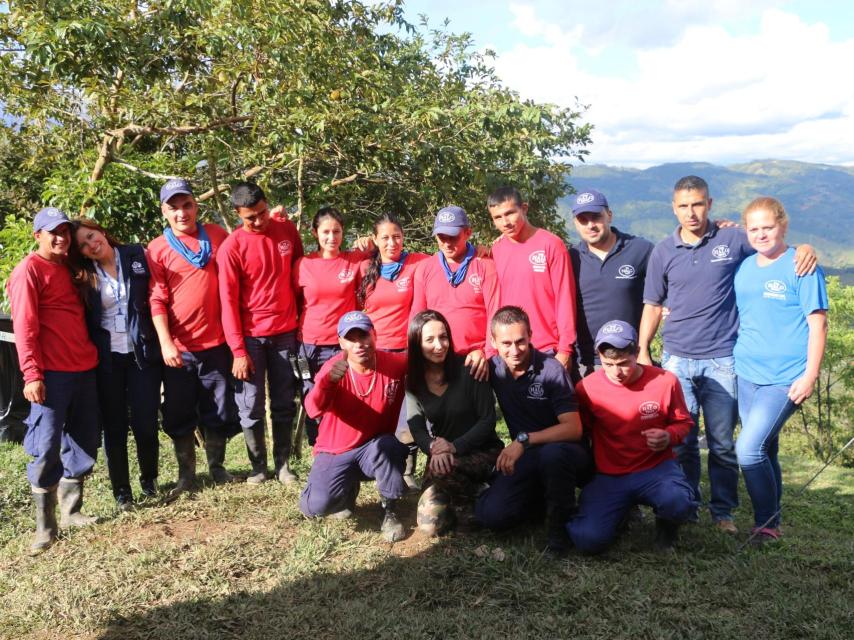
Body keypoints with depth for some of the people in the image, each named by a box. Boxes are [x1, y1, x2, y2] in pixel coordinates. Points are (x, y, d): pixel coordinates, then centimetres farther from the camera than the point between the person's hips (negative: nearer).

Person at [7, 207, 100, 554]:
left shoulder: (69, 267, 17)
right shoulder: (29, 270, -6)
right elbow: (24, 326, -12)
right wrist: (32, 374, -16)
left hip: (83, 368, 8)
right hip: (51, 373, -8)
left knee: (84, 441, 12)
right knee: (46, 448, -3)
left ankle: (70, 510, 25)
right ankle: (44, 525, 6)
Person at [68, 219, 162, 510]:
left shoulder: (138, 255, 1)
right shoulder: (83, 275, 3)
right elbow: (82, 320, 4)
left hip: (142, 353, -1)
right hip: (106, 360, 1)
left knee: (146, 422, 1)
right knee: (114, 426, 7)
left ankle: (149, 479, 24)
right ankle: (122, 490, 20)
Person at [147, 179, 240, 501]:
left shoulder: (217, 236, 4)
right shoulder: (157, 249, -1)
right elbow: (157, 300, -6)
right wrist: (165, 343, -16)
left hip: (216, 341, 1)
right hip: (178, 346, -1)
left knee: (219, 410, 10)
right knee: (179, 413, 8)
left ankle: (217, 467, 28)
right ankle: (186, 474, 23)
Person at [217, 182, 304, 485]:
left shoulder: (287, 229, 1)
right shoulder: (231, 247, -10)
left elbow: (299, 273, 12)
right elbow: (228, 301, -9)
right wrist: (238, 350, -12)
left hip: (285, 333, 3)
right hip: (250, 337, -3)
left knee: (284, 404, 8)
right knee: (251, 406, 2)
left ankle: (283, 464, 19)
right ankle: (258, 466, 17)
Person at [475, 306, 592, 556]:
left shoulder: (551, 369, -17)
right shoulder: (494, 367, -3)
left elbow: (573, 428, -23)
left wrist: (524, 440, -31)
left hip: (564, 452, -4)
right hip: (527, 458, 5)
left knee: (552, 453, -41)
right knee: (490, 514, -17)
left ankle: (561, 521, -14)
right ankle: (544, 497, 12)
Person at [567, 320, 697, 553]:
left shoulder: (665, 381, -9)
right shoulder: (587, 388, -8)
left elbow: (683, 422, 6)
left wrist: (669, 437, -16)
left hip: (656, 468, -1)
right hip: (608, 476, 1)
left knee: (678, 504, -36)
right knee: (588, 540, -20)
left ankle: (666, 523, 6)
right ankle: (622, 512, 17)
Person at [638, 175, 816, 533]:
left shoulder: (734, 241, 0)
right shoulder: (663, 252, 5)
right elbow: (652, 306, 10)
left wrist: (803, 249, -11)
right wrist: (642, 352, 4)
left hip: (722, 360, -1)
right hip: (676, 359, 2)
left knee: (722, 443, 5)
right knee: (682, 441, 8)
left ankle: (723, 510, 21)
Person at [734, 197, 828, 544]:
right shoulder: (744, 268, 9)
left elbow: (817, 324, -9)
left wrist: (809, 376, -14)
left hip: (785, 378, -6)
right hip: (747, 374, 6)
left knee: (749, 448, -15)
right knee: (764, 451, 13)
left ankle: (766, 524, 3)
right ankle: (770, 523, 26)